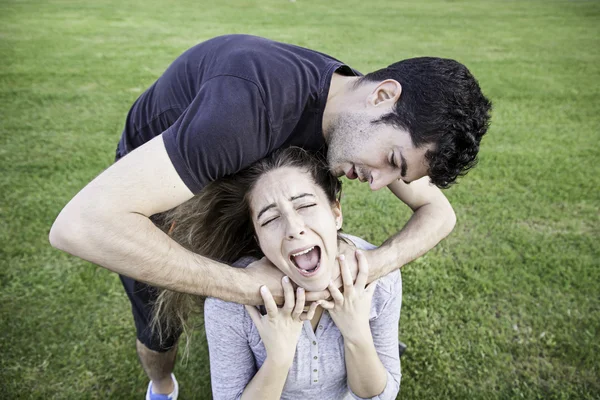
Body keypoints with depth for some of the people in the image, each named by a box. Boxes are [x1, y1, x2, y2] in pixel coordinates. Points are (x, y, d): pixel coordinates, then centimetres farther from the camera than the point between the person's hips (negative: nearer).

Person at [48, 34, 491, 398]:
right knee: (160, 333, 10)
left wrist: (376, 263, -33)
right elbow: (81, 224, -50)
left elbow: (439, 211, -11)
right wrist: (247, 285, -46)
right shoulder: (257, 104, -46)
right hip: (150, 182, -4)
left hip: (235, 180, 5)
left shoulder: (360, 113, -22)